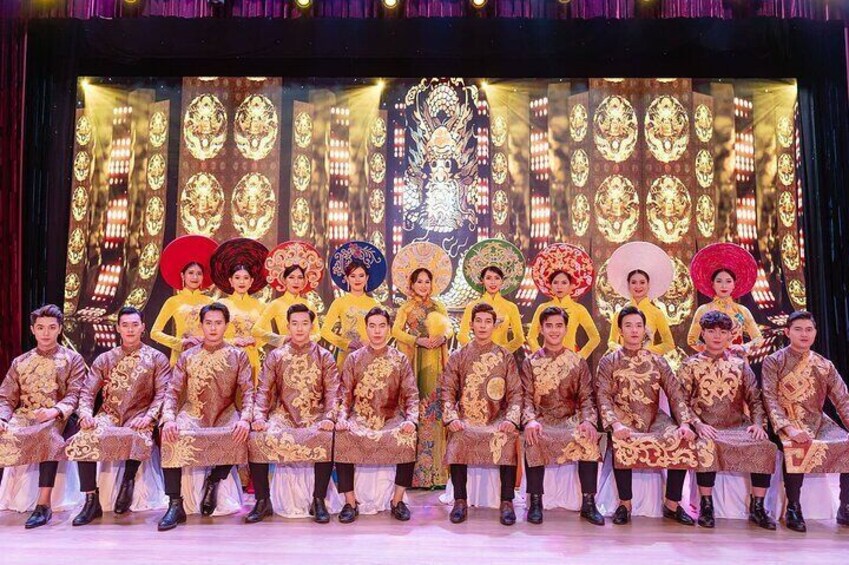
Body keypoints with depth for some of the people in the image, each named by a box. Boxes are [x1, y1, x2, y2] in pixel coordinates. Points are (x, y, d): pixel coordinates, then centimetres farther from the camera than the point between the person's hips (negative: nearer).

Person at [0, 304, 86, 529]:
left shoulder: (73, 359, 10)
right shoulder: (19, 362, 21)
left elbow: (74, 395, -2)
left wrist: (54, 411, -22)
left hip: (58, 419, -4)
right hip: (23, 418, 4)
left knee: (47, 435, -38)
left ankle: (43, 504, -36)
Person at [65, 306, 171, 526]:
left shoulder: (157, 358, 8)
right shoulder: (105, 359, 15)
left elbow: (162, 394, -1)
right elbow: (87, 392, 9)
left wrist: (149, 416, -17)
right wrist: (86, 414, -11)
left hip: (139, 417, -3)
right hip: (109, 415, 3)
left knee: (137, 438, -38)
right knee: (82, 440, -28)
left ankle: (128, 479, -10)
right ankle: (91, 501, -16)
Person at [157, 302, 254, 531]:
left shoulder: (238, 356, 10)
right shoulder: (187, 356, 13)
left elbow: (248, 391, 0)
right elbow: (173, 391, 5)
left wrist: (245, 418, -20)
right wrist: (169, 418, -15)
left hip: (225, 414, -1)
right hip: (193, 413, 1)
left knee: (239, 435, -34)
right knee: (172, 437, -31)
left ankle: (214, 480, -7)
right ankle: (175, 505, -23)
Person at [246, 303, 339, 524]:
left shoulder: (324, 356, 8)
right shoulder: (275, 356, 11)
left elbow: (332, 391, -1)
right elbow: (263, 391, 4)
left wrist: (329, 418, -18)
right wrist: (259, 416, -13)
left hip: (315, 416, -1)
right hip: (283, 414, 2)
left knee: (326, 439, -33)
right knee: (256, 438, -26)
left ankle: (318, 501, -16)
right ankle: (263, 501, -10)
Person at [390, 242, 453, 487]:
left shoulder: (438, 306, 15)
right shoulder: (406, 308, 6)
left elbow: (450, 328, 10)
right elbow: (396, 331, -6)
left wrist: (442, 337, -12)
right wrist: (418, 340, -16)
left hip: (435, 360, 3)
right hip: (415, 360, -3)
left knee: (435, 406, 0)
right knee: (416, 406, -6)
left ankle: (435, 466, 6)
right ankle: (417, 467, 0)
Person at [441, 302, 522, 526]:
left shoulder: (506, 357, 11)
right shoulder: (458, 356, 12)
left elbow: (515, 393, 5)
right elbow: (447, 390, 5)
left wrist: (511, 419, -12)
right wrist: (452, 417, -12)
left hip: (497, 420, 0)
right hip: (466, 420, 0)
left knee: (507, 438, -31)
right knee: (458, 440, -31)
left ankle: (507, 502, -20)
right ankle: (460, 501, -17)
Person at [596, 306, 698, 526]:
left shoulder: (657, 361, 11)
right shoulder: (609, 361, 4)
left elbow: (675, 393, 4)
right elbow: (603, 397, -7)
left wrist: (685, 423, -13)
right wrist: (615, 424, -24)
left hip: (654, 418, 3)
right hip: (624, 418, -3)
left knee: (682, 440, -23)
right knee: (622, 443, -35)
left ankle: (672, 504, -6)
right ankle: (625, 503, -16)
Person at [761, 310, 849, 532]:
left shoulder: (825, 365, 12)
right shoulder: (773, 361, -1)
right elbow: (770, 399, -10)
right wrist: (788, 428, -25)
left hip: (818, 421, 5)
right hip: (788, 422, -5)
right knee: (798, 447, -35)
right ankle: (793, 509, -20)